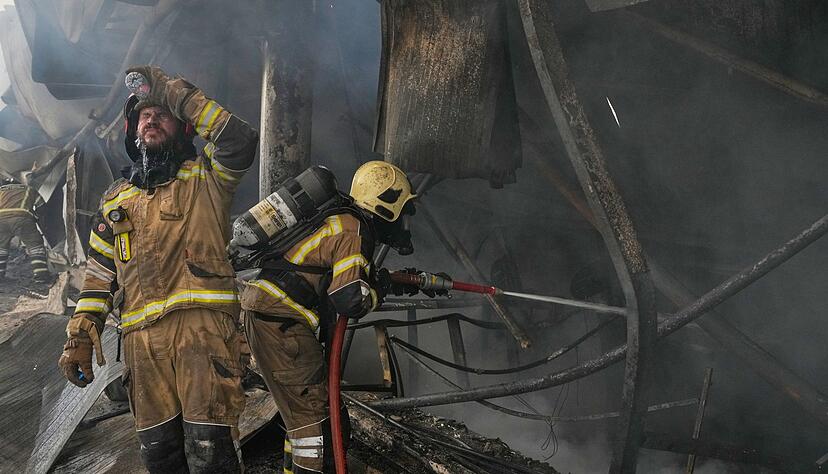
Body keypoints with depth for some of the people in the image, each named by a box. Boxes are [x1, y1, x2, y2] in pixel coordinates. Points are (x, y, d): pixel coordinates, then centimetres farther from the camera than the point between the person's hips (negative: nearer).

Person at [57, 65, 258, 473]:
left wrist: (173, 91, -5)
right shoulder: (115, 199, 24)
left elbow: (240, 141, -11)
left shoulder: (204, 178, 10)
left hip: (202, 322, -5)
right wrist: (79, 337, 13)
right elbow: (99, 273, 23)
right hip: (142, 337, 5)